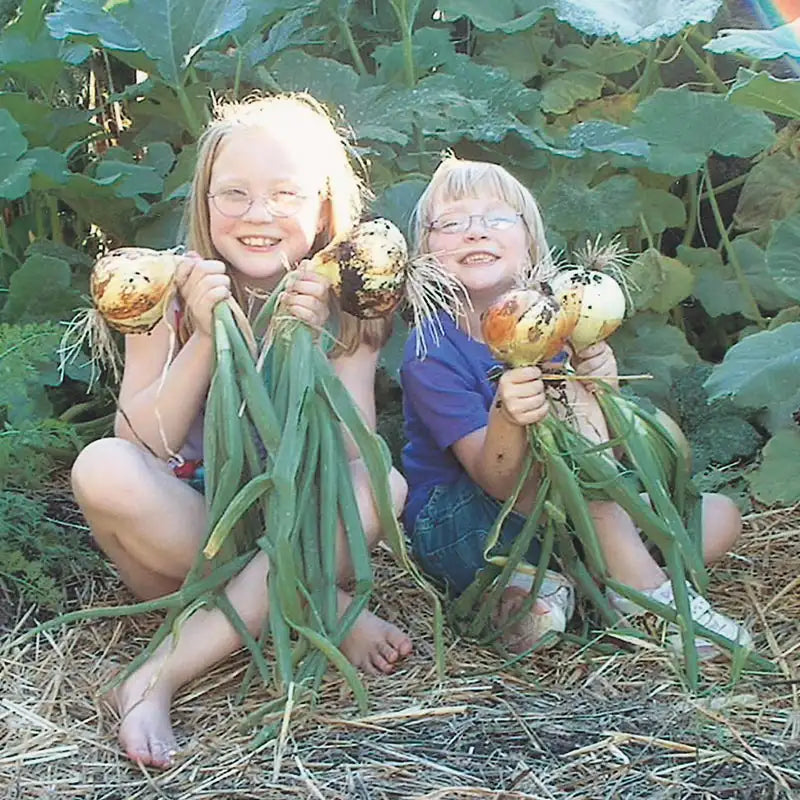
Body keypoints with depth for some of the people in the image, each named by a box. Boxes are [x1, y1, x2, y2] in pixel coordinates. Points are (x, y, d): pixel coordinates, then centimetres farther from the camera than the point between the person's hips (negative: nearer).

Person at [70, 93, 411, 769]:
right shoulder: (168, 291, -8)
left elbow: (356, 459, -14)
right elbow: (140, 449, -14)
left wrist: (312, 343, -25)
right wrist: (206, 338, -25)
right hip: (182, 525, 0)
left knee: (385, 486, -30)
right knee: (102, 469, -30)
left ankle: (159, 676, -26)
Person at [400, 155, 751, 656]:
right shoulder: (432, 352, -17)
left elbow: (610, 453, -5)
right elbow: (498, 481, -25)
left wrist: (601, 383, -25)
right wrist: (506, 418, -47)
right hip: (457, 534, -7)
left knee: (721, 517, -3)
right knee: (570, 404, -27)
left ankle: (540, 589, -16)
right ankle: (644, 587, -20)